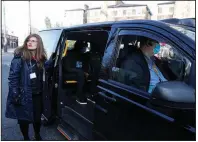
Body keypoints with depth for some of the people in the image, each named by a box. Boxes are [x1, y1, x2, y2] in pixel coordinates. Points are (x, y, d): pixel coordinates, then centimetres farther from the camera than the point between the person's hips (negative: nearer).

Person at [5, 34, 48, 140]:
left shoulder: (41, 58, 4)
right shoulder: (20, 57, -12)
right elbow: (12, 76, -13)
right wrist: (15, 94, -18)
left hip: (37, 94, 4)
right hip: (24, 95, -4)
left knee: (37, 116, 17)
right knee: (24, 118, 11)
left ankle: (37, 135, 42)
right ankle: (26, 138, 35)